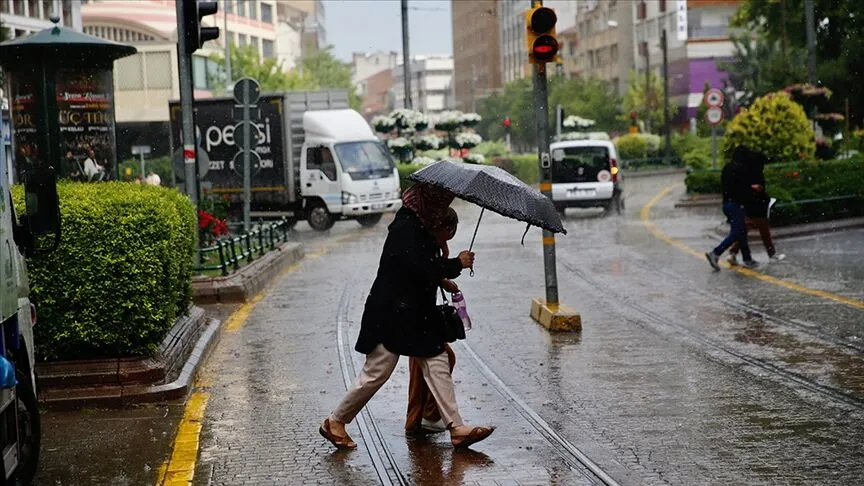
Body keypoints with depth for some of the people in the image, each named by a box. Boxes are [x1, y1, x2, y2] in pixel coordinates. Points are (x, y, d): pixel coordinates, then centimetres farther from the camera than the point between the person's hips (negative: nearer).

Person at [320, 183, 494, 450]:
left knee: (437, 363, 4)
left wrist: (444, 280, 11)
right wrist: (457, 264, -15)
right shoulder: (405, 228, -20)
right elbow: (422, 268, -26)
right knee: (377, 371, -3)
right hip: (391, 314, -10)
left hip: (417, 315, 10)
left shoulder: (419, 226, 11)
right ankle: (335, 422, 12)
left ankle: (456, 428, 3)